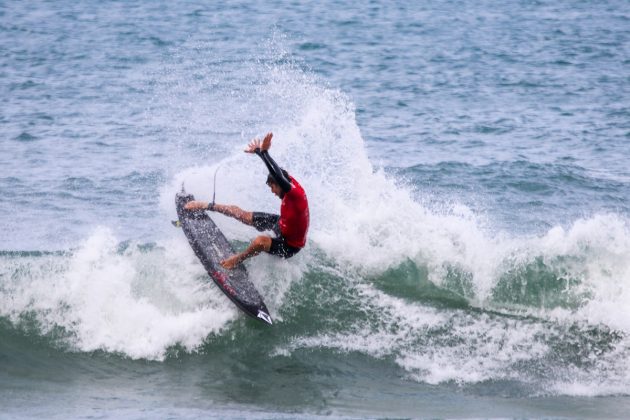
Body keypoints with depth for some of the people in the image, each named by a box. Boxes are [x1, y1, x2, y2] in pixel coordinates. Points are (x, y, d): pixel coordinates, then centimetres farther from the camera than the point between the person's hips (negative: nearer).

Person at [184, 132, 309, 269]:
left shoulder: (295, 193, -35)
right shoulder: (292, 183, -12)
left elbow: (278, 177, -52)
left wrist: (264, 152, -49)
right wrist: (259, 151, 10)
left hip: (290, 246, -9)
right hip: (281, 224, 9)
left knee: (260, 241, -37)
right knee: (238, 213, 11)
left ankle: (238, 259, -7)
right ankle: (206, 206, 30)